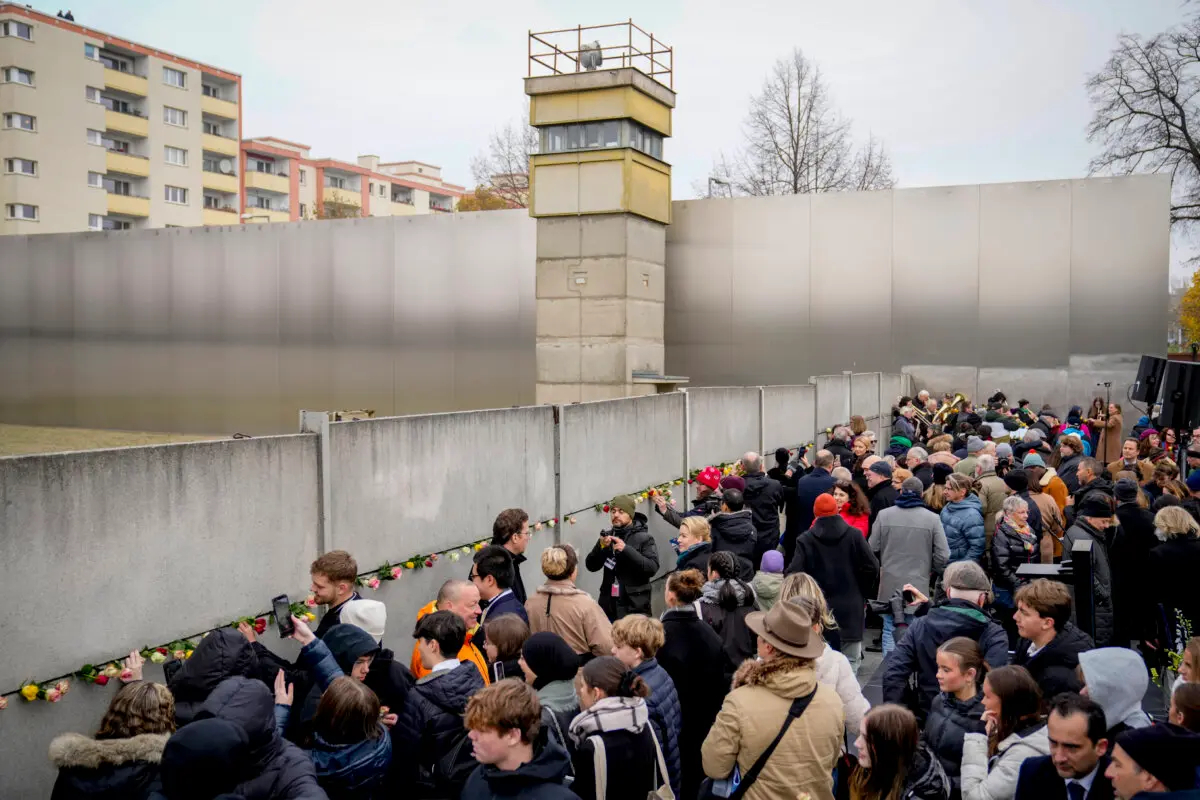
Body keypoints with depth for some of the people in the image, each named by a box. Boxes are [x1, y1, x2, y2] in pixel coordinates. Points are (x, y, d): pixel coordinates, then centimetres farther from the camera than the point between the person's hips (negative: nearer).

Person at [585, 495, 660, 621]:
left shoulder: (644, 538, -2)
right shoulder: (608, 536, 10)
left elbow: (652, 568, -14)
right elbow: (591, 566, 7)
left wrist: (626, 549, -21)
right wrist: (601, 547, -12)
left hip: (634, 607, -4)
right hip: (609, 606, 4)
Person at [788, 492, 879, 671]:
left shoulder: (805, 540, -4)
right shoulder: (853, 535, -1)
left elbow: (793, 574, -11)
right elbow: (872, 567, -4)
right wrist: (863, 594, 11)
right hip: (849, 610, 1)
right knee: (850, 664, 5)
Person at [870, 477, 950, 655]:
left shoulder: (884, 515, -2)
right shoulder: (932, 518, -5)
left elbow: (873, 549, 1)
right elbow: (943, 555, -6)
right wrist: (931, 571, 13)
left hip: (889, 583, 1)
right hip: (918, 585, -1)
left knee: (890, 631, 10)